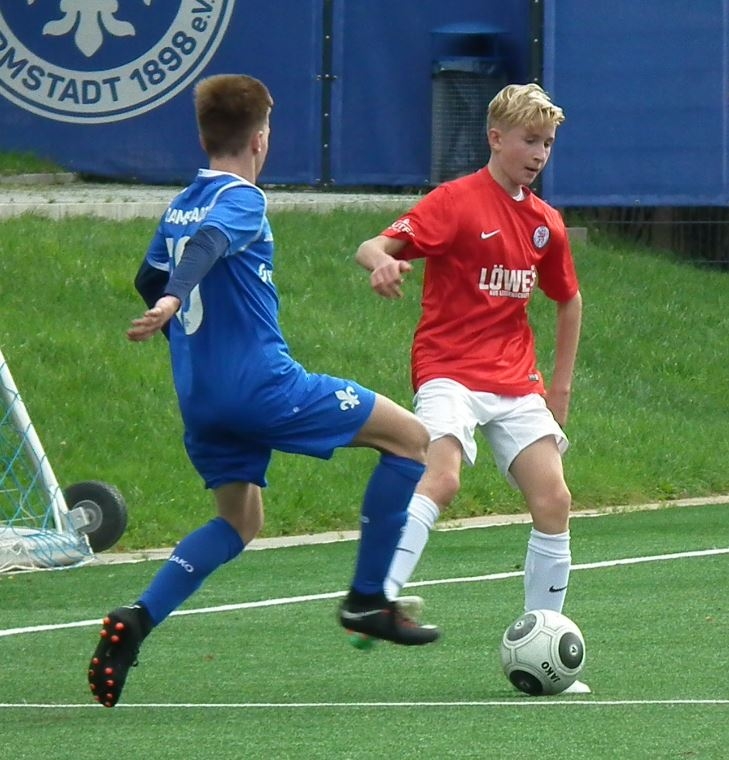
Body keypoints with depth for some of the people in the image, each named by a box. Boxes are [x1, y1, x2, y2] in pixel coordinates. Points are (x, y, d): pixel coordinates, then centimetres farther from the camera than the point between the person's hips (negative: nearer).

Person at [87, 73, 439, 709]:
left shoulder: (181, 205, 14)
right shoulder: (242, 200, -9)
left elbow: (148, 280, 26)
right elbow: (208, 244, -29)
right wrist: (174, 300, -45)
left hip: (200, 398, 8)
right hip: (263, 385, -8)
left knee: (240, 522, 22)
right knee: (411, 438, 2)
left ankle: (136, 621, 0)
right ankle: (367, 599, 2)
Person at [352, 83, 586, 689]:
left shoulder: (546, 223, 11)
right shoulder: (456, 202, -7)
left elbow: (568, 299, 27)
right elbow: (374, 247, -17)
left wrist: (561, 387, 22)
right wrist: (382, 262, -42)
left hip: (516, 383, 6)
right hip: (449, 371, -6)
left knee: (554, 501, -4)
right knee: (442, 479, -30)